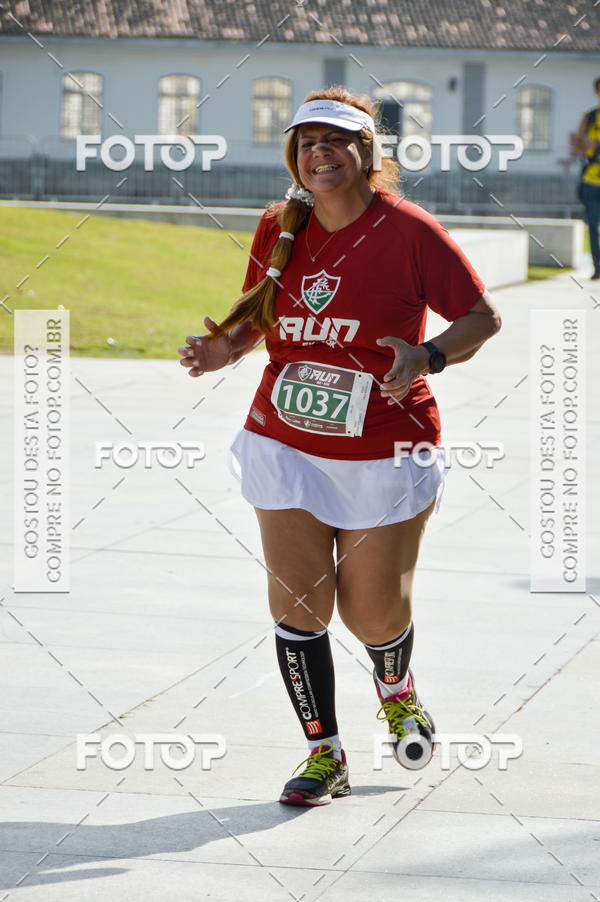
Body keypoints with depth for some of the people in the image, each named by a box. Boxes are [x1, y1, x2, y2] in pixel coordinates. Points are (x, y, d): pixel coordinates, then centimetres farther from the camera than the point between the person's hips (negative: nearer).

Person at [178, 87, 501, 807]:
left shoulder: (408, 231, -11)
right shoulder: (279, 229, 3)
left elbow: (483, 316, -5)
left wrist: (428, 356, -23)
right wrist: (228, 345, -5)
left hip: (383, 454, -3)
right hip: (286, 444, 3)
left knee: (375, 614, 4)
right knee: (298, 603, -4)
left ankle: (396, 691, 40)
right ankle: (324, 754, 11)